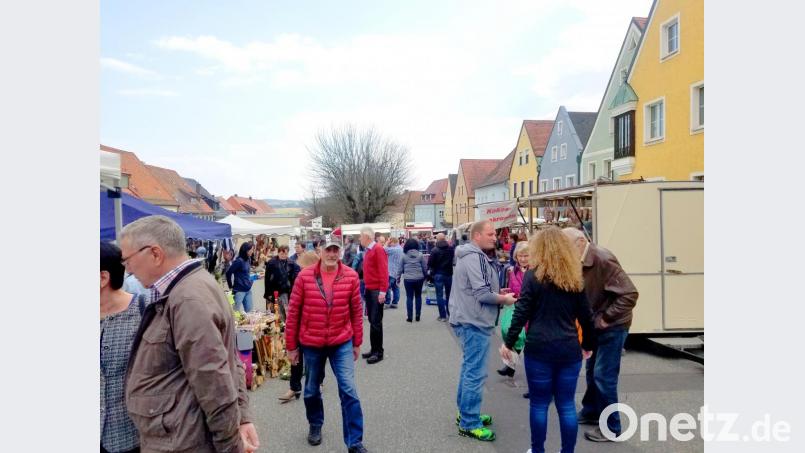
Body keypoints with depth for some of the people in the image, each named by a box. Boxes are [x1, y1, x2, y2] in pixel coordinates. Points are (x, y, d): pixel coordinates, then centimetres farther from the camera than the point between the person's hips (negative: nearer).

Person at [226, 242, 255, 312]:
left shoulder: (248, 259, 6)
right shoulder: (239, 261, -17)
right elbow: (228, 273, -15)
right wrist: (231, 286, -6)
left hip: (248, 290, 8)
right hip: (240, 290, -7)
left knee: (248, 310, 12)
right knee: (237, 312, 1)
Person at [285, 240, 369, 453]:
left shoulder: (351, 276, -8)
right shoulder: (305, 276, -10)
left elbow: (356, 311, 1)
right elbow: (293, 312, -4)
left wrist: (357, 342, 6)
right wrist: (291, 345, 0)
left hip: (342, 343, 0)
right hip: (311, 343, 1)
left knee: (349, 391, -4)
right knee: (312, 390, 18)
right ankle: (315, 425, 44)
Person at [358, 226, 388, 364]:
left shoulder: (378, 250, -13)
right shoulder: (367, 251, 12)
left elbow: (383, 271, -18)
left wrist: (382, 291, -21)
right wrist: (366, 287, 11)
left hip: (377, 290, -8)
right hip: (369, 289, 8)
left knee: (376, 322, -4)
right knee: (372, 321, 12)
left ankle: (378, 352, 4)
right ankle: (374, 349, 20)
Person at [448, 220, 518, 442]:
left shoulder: (470, 255, 15)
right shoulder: (475, 257, -19)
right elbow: (483, 294, -24)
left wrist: (497, 292, 10)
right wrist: (504, 299, -7)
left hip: (468, 319, 11)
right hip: (474, 322, -11)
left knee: (469, 368, 19)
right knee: (475, 373, -4)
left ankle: (466, 413, 30)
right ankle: (469, 423, 4)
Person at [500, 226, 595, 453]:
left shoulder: (533, 276, -5)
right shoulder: (575, 277, 6)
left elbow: (521, 313, -7)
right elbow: (585, 315, 11)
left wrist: (508, 342, 1)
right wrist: (588, 344, 24)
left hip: (539, 348, -3)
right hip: (569, 349, 3)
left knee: (539, 404, 9)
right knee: (567, 405, 11)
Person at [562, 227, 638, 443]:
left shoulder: (603, 260, -26)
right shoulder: (581, 262, 0)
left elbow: (630, 294, -28)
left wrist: (606, 318, -23)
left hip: (612, 326, -8)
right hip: (596, 325, 8)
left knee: (604, 376, -2)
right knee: (592, 371, 19)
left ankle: (611, 427, 12)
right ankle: (590, 412, 36)